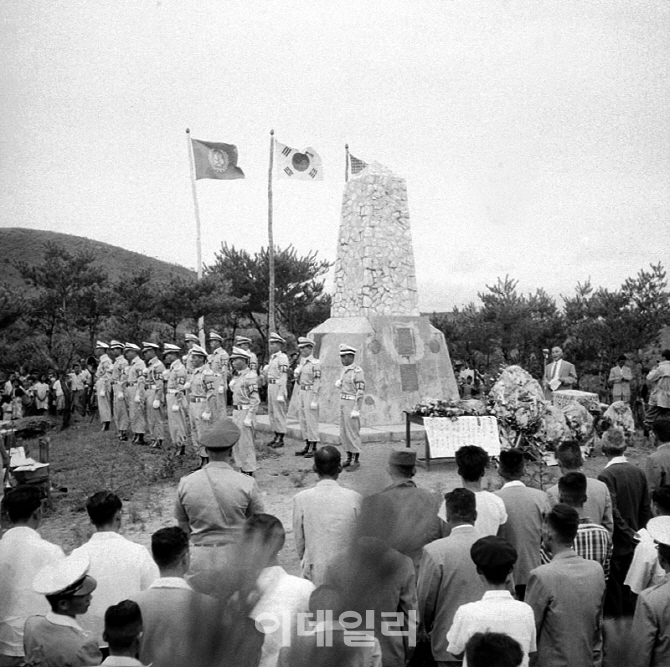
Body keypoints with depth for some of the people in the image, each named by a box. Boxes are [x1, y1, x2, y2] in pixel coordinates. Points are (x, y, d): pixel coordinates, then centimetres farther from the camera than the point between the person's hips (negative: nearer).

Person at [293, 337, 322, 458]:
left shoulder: (315, 363, -13)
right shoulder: (302, 362, 13)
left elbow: (317, 382, -16)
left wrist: (314, 400, -20)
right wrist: (296, 374, -4)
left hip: (311, 393, -8)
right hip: (301, 392, 8)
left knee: (311, 420, -5)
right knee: (303, 420, 10)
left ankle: (313, 448, 1)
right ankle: (307, 446, 18)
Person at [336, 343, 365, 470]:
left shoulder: (358, 371, -16)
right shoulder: (345, 370, 11)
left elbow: (361, 391, -19)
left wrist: (356, 410, -22)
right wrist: (338, 384, 1)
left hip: (352, 404, -9)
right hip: (343, 403, 9)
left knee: (353, 433, -3)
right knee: (344, 432, 11)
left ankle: (356, 461, 6)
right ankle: (349, 458, 20)